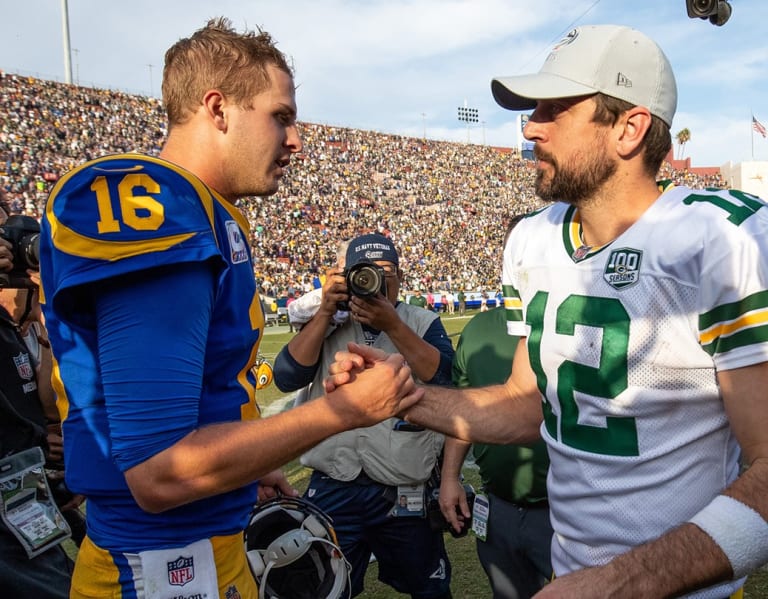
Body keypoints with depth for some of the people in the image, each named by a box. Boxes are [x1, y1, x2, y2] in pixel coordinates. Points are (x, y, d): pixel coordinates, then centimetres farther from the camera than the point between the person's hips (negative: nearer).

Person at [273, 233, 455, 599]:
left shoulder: (423, 324, 2)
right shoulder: (326, 324, 7)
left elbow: (444, 378, -15)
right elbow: (287, 378, -7)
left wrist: (391, 325, -22)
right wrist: (325, 313, -12)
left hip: (406, 493, -1)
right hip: (332, 492, 1)